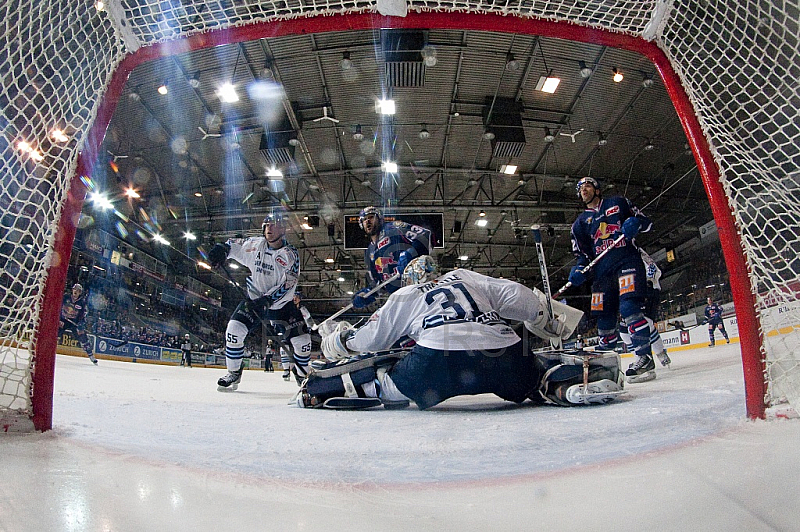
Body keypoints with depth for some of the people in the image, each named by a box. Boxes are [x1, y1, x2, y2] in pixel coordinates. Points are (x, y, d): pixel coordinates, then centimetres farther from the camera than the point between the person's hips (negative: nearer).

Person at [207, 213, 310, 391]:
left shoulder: (290, 254, -16)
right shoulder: (255, 244, -6)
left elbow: (287, 285, -23)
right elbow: (235, 244, 11)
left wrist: (267, 300, -33)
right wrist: (222, 249, -12)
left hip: (281, 303, -2)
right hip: (253, 298, 2)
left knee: (301, 339, -8)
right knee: (235, 328, -17)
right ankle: (234, 373, 2)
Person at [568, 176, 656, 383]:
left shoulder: (618, 203, 15)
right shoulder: (580, 222, 22)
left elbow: (646, 222, 12)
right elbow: (583, 253, 17)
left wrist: (635, 222, -12)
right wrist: (579, 270, -5)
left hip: (627, 261, -4)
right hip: (602, 271, 4)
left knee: (629, 307, -23)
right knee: (603, 317, 1)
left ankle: (644, 357, -24)